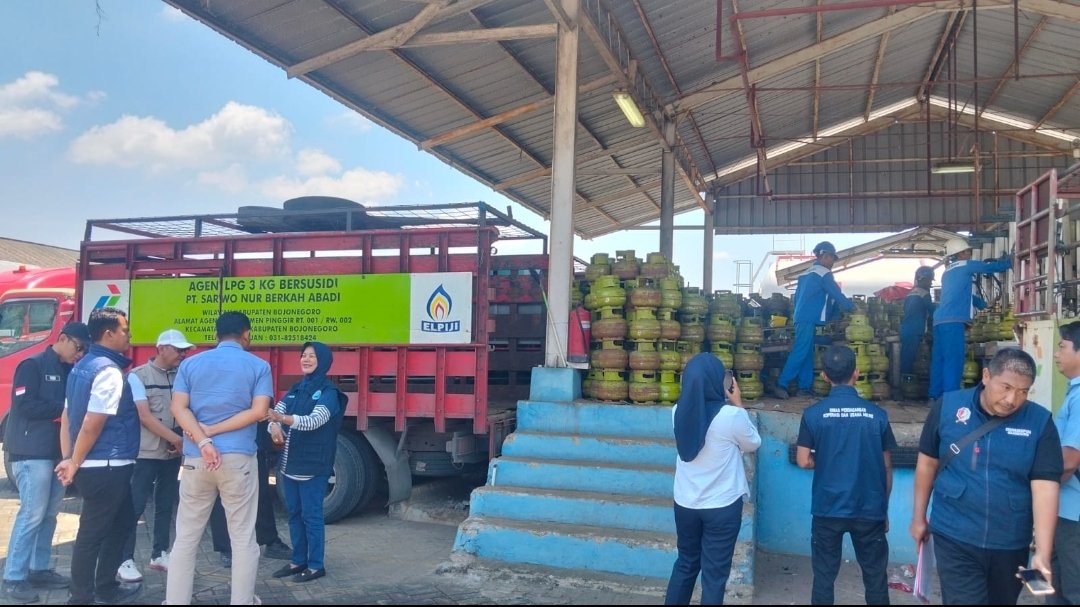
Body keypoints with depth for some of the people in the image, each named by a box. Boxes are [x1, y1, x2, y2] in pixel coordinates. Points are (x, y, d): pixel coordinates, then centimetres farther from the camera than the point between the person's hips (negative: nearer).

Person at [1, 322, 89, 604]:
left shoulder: (69, 371, 14)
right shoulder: (32, 365, -9)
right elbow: (25, 405, -17)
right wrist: (64, 408, -16)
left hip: (58, 451, 8)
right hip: (32, 452, -8)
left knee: (49, 514, 11)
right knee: (32, 514, -7)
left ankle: (38, 569, 20)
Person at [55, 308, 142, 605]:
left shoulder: (82, 366, 12)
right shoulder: (109, 371, -18)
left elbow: (67, 417, 14)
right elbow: (92, 425, -22)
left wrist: (68, 459, 12)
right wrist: (75, 464, -11)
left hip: (92, 467, 10)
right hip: (106, 467, -10)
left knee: (122, 522, 21)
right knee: (92, 534, 1)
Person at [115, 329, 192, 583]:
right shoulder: (138, 376, -6)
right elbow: (145, 416, -13)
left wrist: (180, 443, -6)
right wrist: (176, 438, -16)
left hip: (173, 454, 5)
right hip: (145, 453, -5)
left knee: (166, 505, 12)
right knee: (135, 506, -2)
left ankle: (159, 554, 22)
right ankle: (126, 560, 7)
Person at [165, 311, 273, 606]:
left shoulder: (190, 364, 9)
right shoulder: (259, 366, 1)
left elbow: (179, 408, -1)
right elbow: (257, 412, -8)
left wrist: (203, 441, -10)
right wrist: (212, 432, -5)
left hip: (195, 458, 3)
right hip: (238, 458, -3)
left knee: (185, 538, 12)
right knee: (243, 537, 6)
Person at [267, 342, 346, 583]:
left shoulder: (329, 392, -9)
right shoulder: (295, 389, 13)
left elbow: (314, 421, -25)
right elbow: (275, 414, 6)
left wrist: (284, 419, -40)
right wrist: (274, 426, -18)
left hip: (314, 465, -7)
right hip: (290, 463, 7)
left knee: (311, 515, -2)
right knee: (294, 513, 14)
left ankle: (316, 565, 8)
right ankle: (298, 560, 26)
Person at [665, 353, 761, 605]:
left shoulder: (678, 412, -6)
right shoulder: (731, 416, -21)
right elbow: (753, 444, -1)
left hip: (685, 504, 5)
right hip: (722, 507, -4)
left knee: (685, 564, 22)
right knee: (715, 573, 9)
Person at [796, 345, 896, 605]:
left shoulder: (813, 414, -8)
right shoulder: (877, 414, -4)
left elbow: (804, 462, -7)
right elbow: (886, 469, 1)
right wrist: (884, 509, 13)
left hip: (827, 509, -1)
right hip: (869, 510, 1)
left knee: (824, 577, 10)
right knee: (875, 578, 14)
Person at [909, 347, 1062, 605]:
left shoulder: (1040, 422, -8)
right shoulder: (948, 406, -9)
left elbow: (1045, 486, -13)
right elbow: (928, 462, 1)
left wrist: (1043, 552, -20)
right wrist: (919, 517, 5)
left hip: (1011, 544, 2)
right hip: (955, 539, -2)